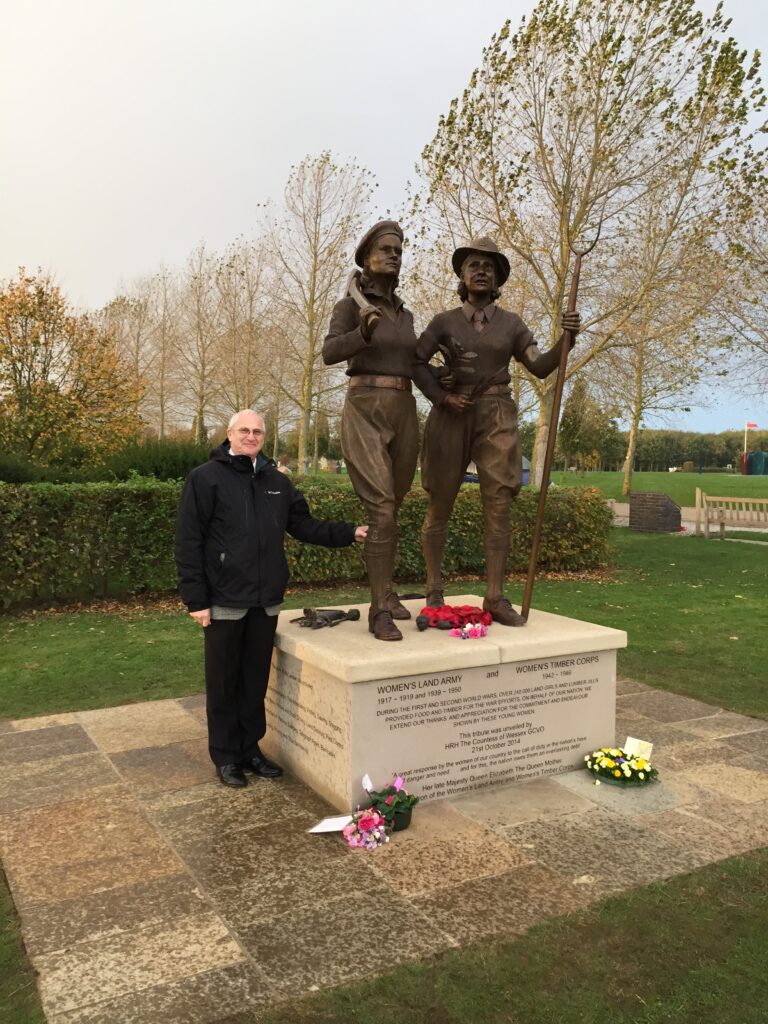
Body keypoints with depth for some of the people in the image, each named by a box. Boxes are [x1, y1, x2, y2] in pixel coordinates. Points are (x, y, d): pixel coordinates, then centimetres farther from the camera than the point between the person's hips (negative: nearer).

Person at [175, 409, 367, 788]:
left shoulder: (276, 482, 11)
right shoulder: (205, 479, -7)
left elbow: (303, 525, 15)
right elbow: (188, 543, -9)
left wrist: (349, 533, 2)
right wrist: (195, 599, -14)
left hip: (265, 601, 5)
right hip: (224, 602, -5)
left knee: (256, 681, 14)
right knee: (223, 683, 7)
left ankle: (250, 749, 29)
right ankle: (225, 756, 22)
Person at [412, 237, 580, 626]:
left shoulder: (511, 324, 10)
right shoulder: (445, 322, 5)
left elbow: (540, 367, 6)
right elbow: (416, 362, 5)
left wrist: (566, 338, -9)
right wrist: (441, 396, -6)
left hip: (497, 416, 1)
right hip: (452, 415, -1)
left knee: (499, 505, -7)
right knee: (439, 504, 2)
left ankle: (495, 598, -3)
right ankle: (434, 592, 14)